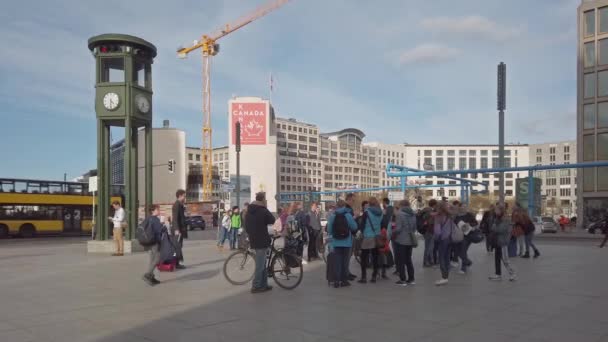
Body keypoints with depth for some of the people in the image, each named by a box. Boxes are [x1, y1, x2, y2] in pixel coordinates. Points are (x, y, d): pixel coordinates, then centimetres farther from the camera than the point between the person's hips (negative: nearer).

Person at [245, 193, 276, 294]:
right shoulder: (263, 211, -16)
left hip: (253, 240, 9)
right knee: (260, 265, -2)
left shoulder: (249, 211, 10)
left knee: (262, 263, 17)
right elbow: (272, 221, -3)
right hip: (262, 240, -9)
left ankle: (263, 284, 23)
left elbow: (246, 225, 15)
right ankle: (256, 286, 2)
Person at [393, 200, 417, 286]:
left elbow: (398, 228, -18)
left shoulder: (400, 213, -15)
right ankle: (411, 279, 18)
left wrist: (392, 234, -2)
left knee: (400, 261, 2)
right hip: (410, 240, 7)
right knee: (408, 260, 16)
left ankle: (403, 280, 3)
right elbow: (414, 227, 11)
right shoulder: (413, 214, 7)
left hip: (401, 240, -7)